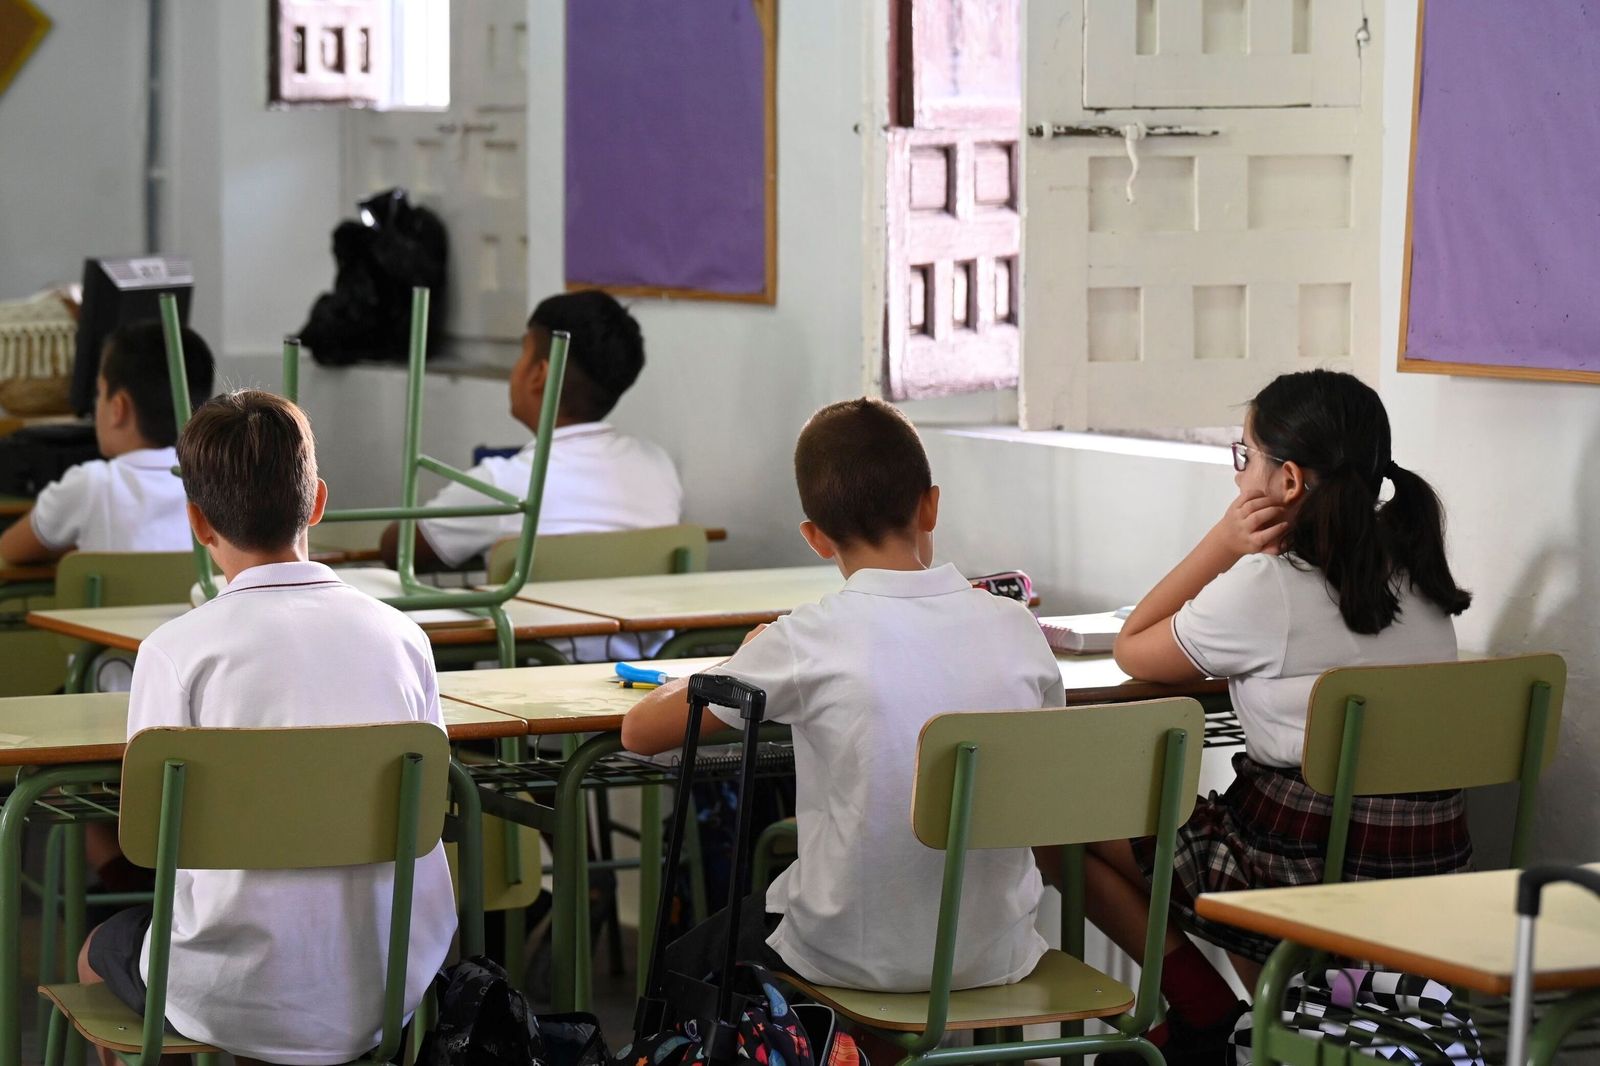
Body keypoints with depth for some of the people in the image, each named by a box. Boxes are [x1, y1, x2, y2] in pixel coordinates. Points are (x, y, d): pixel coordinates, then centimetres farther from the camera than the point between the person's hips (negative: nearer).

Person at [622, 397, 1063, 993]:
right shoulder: (1016, 628, -5)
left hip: (856, 962, -4)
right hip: (996, 956, 4)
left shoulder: (812, 640, -15)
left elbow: (640, 731, -5)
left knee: (680, 961, 26)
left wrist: (749, 661, 12)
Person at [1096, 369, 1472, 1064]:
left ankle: (1204, 1007, 9)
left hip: (1309, 873, -8)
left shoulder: (1265, 588, -16)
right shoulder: (1414, 569, 6)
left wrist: (1227, 539, -4)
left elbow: (1132, 650, 0)